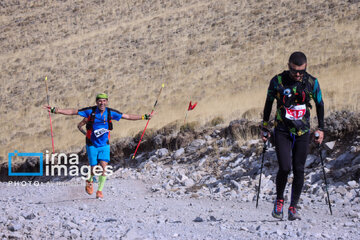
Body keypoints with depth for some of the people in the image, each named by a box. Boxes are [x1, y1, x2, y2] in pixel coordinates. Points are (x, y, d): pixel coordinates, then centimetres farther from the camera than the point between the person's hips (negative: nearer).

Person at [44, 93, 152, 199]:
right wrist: (55, 110, -14)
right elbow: (72, 112, -8)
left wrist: (144, 117, 4)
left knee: (104, 167, -14)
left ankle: (100, 190, 1)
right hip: (92, 145, -1)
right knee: (94, 169, -1)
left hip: (104, 145, 1)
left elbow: (127, 116, 3)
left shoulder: (110, 113, -5)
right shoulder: (90, 111, -11)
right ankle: (89, 181, 34)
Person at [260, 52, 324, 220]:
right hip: (282, 132, -1)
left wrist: (321, 129, 8)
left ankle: (293, 207, 10)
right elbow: (269, 102, 7)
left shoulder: (312, 83, -4)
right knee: (285, 168, -13)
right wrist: (264, 126, 9)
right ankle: (279, 200, 11)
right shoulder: (277, 81, -8)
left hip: (302, 132, 2)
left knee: (299, 170, -2)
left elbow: (320, 104, 10)